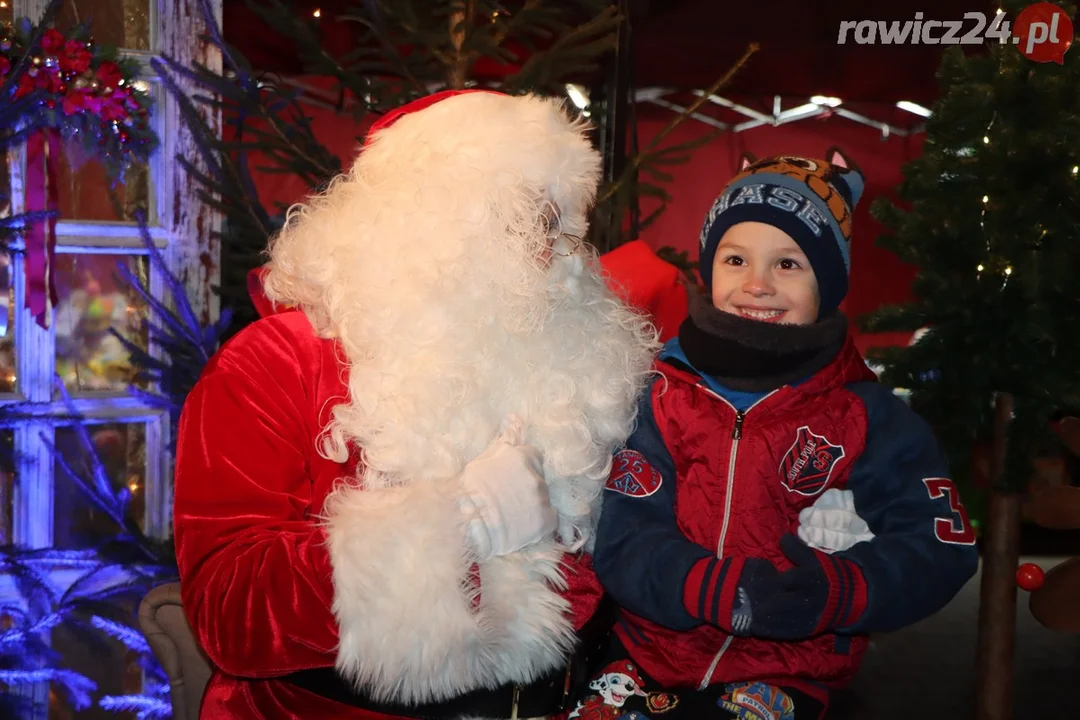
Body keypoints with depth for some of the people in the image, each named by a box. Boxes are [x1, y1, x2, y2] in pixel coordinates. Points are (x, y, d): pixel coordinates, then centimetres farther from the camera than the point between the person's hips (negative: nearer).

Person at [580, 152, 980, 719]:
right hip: (652, 650, 1)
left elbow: (940, 550, -7)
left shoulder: (869, 417, 0)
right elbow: (623, 546, -7)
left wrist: (832, 590, -26)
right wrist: (724, 589, -25)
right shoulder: (663, 396, 0)